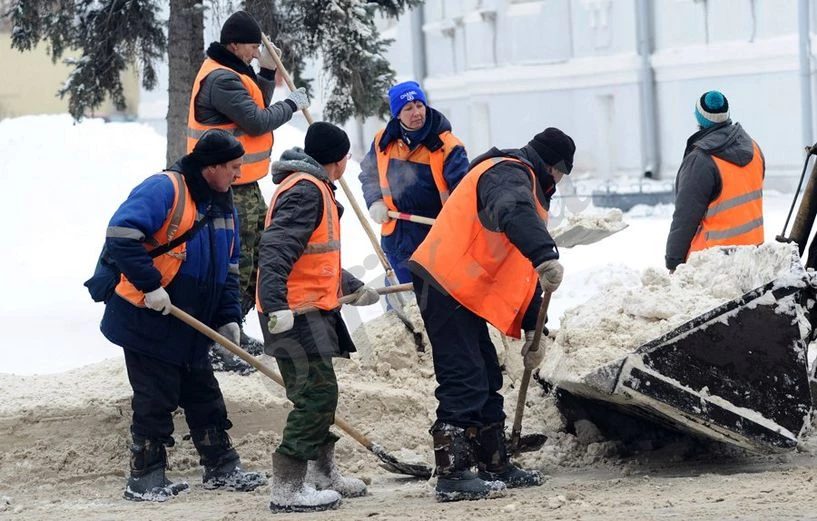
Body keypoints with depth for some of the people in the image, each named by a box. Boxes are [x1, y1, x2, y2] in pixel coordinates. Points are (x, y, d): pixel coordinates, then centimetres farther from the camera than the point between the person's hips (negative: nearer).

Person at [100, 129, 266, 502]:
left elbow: (228, 269, 19)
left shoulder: (222, 206, 12)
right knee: (156, 401, -3)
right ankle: (145, 479, 7)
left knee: (204, 396, 14)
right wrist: (150, 285, -26)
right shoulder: (164, 189, -16)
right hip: (148, 321, -8)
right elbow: (121, 237, -27)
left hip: (191, 326, 8)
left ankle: (222, 469, 24)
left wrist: (228, 318, 8)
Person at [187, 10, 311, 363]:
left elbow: (255, 108, 19)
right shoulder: (220, 79, -19)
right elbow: (256, 121, -21)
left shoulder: (232, 72, 14)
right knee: (237, 264, -10)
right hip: (230, 188, -11)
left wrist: (267, 73, 8)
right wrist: (292, 104, -7)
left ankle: (232, 331, 28)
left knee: (260, 257, 18)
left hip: (245, 185, 11)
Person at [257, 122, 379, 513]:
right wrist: (276, 304, -37)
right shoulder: (305, 192, -16)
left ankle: (322, 474, 34)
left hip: (312, 309, 11)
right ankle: (286, 489, -9)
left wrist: (353, 289, 37)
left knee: (319, 393, 20)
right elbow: (275, 249, -27)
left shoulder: (315, 188, 19)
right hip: (293, 313, -11)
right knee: (316, 394, -11)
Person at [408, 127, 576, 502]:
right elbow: (513, 214, -36)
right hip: (445, 285, -11)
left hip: (463, 291, 11)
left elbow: (523, 272, 24)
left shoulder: (527, 188, 24)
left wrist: (534, 330, 18)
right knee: (463, 382, -13)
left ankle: (495, 466, 25)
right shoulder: (509, 174, -9)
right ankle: (452, 476, -13)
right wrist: (546, 256, -51)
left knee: (485, 382, 16)